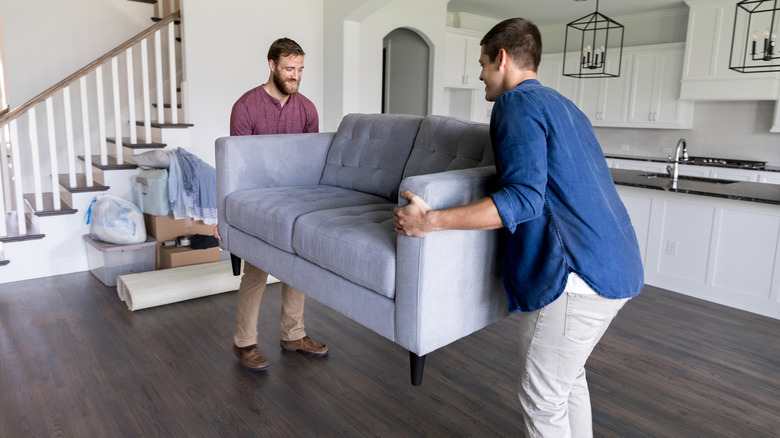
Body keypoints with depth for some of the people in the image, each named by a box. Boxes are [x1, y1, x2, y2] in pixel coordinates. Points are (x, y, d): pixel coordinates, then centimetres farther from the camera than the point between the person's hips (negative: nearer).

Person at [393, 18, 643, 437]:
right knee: (568, 376, 24)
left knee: (541, 397, 4)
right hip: (614, 264, 10)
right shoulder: (562, 105, 19)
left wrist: (431, 221, -24)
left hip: (578, 273, -10)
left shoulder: (518, 103, -10)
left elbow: (524, 198, -23)